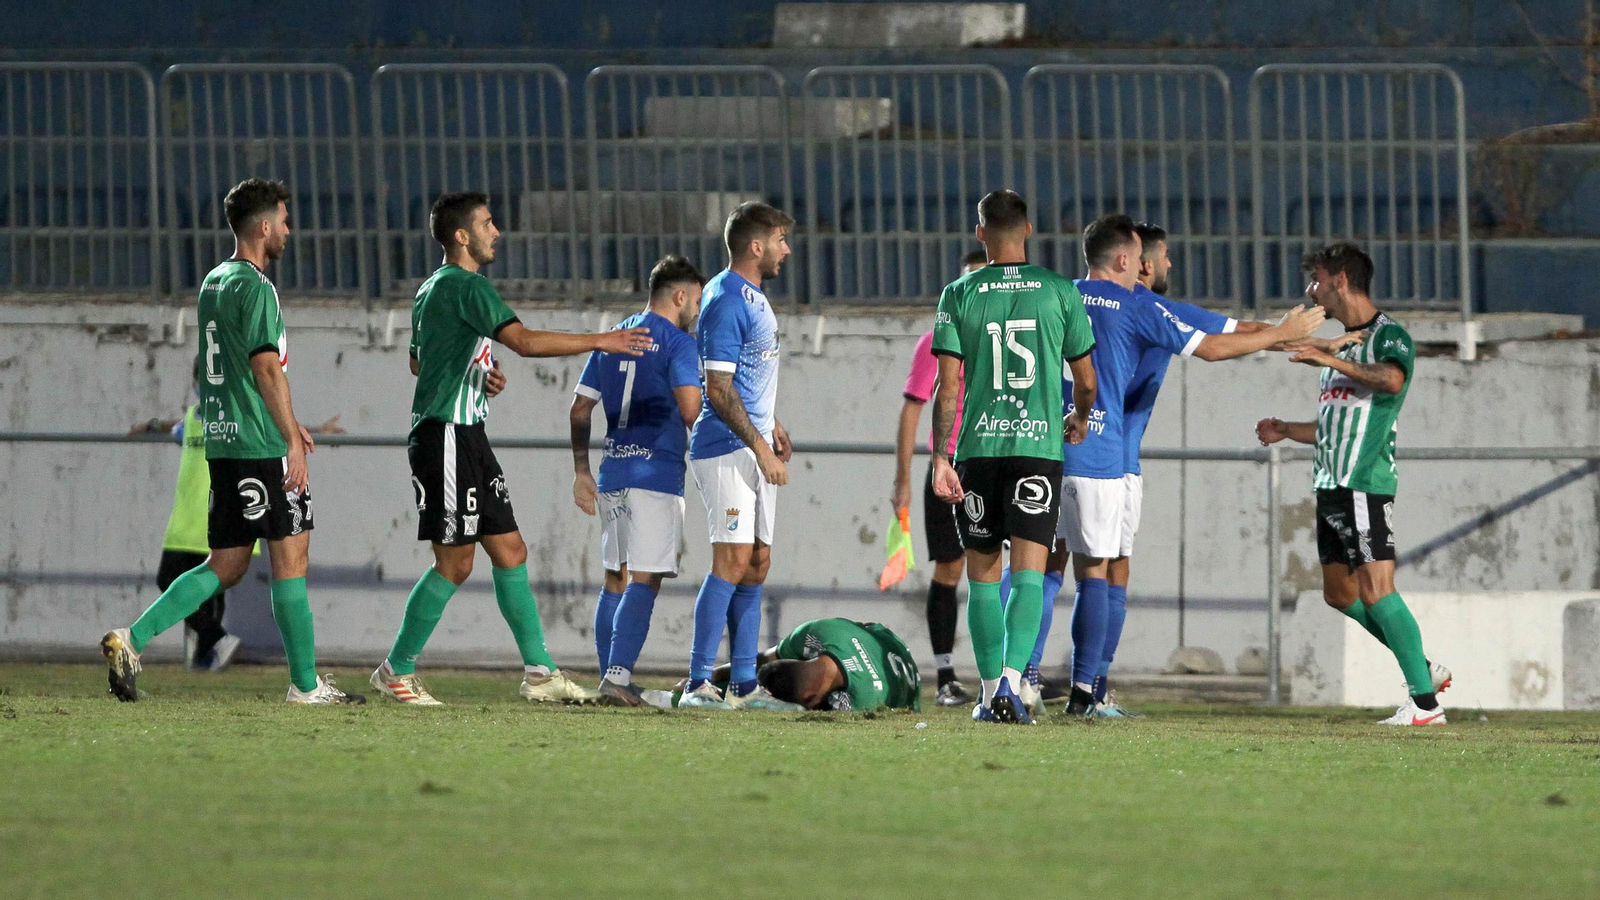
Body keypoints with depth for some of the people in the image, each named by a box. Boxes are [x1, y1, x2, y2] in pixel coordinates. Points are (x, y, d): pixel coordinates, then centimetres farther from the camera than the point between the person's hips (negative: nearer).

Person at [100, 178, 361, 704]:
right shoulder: (254, 287, -12)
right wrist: (293, 441, -17)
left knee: (224, 567, 10)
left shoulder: (214, 283, 17)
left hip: (222, 443, 9)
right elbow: (267, 368, -18)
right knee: (291, 555, -2)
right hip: (262, 445, -9)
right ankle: (306, 685, 1)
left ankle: (131, 641, -2)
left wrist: (288, 423, 32)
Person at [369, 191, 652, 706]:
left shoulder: (434, 289, 17)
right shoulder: (465, 286, -15)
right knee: (455, 562, -5)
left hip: (468, 437, 10)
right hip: (446, 437, -10)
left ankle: (540, 672, 9)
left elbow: (418, 363, 30)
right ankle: (396, 671, 4)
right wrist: (600, 342, -20)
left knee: (510, 552, 8)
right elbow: (524, 341, -25)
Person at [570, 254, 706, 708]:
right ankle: (618, 676, -17)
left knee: (615, 579, 13)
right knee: (644, 581, -8)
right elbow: (690, 410, -17)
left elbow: (580, 409, 16)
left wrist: (581, 472, 22)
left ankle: (611, 679, 13)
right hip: (656, 474, -7)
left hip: (611, 474, 7)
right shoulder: (677, 343, -6)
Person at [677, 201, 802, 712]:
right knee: (733, 560, -14)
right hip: (727, 449, -10)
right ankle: (698, 684, -15)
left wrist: (771, 426, 22)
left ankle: (744, 684, 11)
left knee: (756, 564, 8)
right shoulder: (726, 302, -14)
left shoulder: (753, 297, 17)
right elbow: (718, 390, -19)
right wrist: (760, 447, -20)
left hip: (754, 447, 10)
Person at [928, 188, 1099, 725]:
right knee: (1029, 572, -4)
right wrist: (1079, 420, 29)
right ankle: (1012, 680, -21)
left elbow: (947, 386, -3)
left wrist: (939, 458, -1)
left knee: (983, 574, 11)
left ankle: (990, 691, 13)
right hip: (1039, 442, -1)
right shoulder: (1060, 292, 2)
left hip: (978, 447, 1)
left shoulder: (960, 295, 1)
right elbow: (1086, 381, 8)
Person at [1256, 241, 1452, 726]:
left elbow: (1391, 379, -29)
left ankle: (1425, 701, -12)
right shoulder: (1343, 343, 23)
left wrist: (1335, 361, -38)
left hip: (1366, 482, -10)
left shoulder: (1388, 335, -5)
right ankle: (1423, 668, 20)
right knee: (1339, 591, 11)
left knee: (1375, 589, -14)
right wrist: (1285, 431, 19)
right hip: (1331, 485, 10)